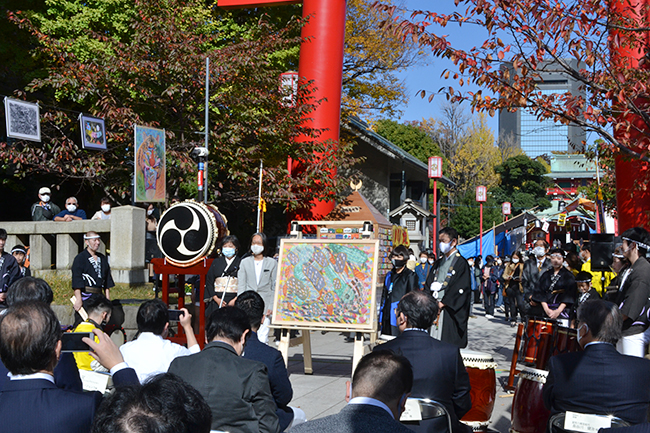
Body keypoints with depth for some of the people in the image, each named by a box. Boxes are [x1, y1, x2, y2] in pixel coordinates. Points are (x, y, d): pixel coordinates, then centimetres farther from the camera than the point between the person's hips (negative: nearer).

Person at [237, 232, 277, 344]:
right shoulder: (244, 262, 11)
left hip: (265, 305, -1)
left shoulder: (272, 263, 7)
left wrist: (271, 307, -2)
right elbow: (241, 285, 8)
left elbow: (275, 287, 6)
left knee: (262, 339, -8)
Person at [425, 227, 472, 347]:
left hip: (449, 311, -6)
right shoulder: (439, 262, 17)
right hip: (434, 307, 6)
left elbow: (460, 289, -13)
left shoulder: (461, 263, -5)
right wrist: (434, 285, -7)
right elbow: (429, 282, 17)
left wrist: (442, 303, -14)